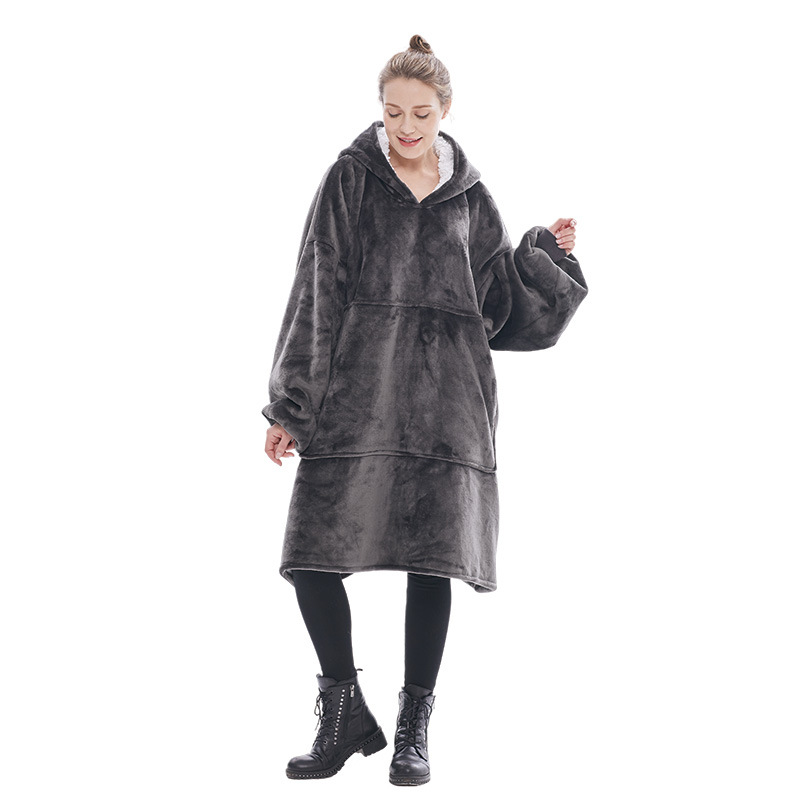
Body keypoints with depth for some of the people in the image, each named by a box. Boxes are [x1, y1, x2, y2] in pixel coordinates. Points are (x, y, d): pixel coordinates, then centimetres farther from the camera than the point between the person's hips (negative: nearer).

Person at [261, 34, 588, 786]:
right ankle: (344, 713, 12)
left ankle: (414, 725, 14)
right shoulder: (350, 179, 6)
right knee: (312, 551, -6)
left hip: (444, 396, 1)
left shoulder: (470, 198, 13)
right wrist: (290, 405, -3)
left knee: (434, 557, 0)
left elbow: (505, 309, 17)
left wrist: (545, 252, 4)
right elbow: (315, 294, 2)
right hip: (356, 390, -1)